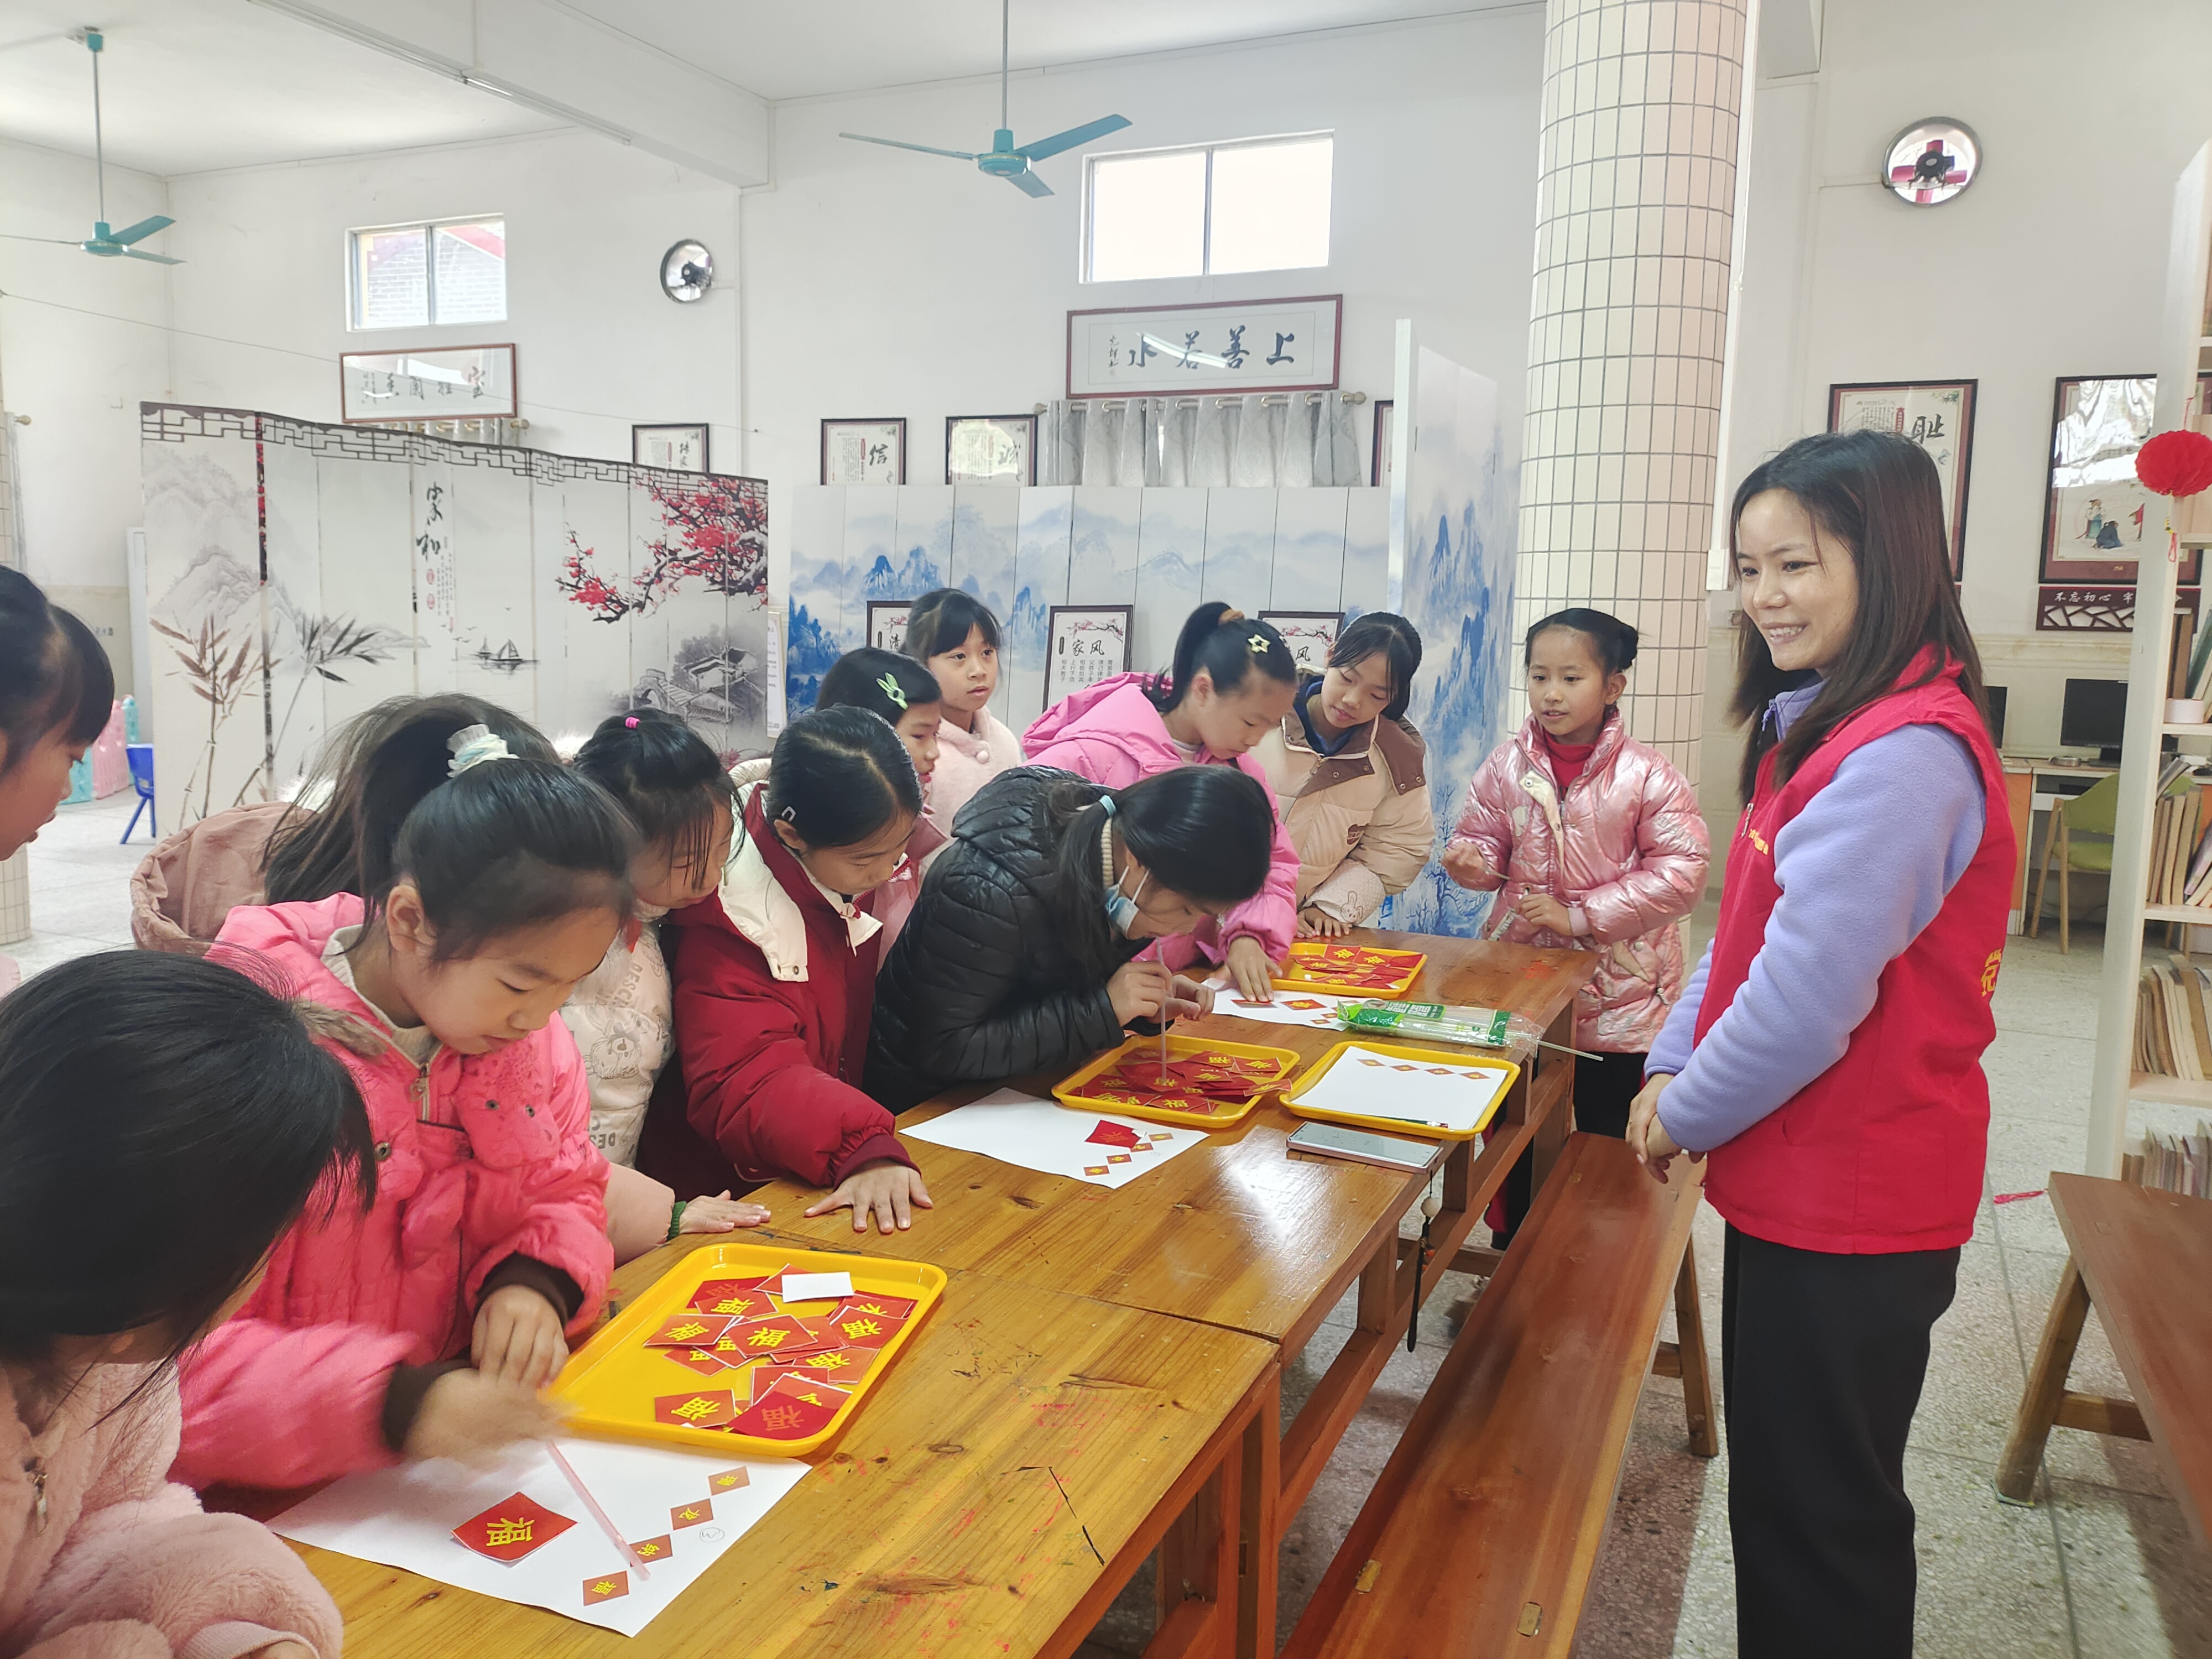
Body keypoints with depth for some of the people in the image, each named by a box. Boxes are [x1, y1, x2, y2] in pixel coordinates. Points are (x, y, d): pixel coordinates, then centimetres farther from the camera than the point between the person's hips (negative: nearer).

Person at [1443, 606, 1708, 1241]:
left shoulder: (1648, 775, -13)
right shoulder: (1506, 766, -4)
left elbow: (1681, 873, -16)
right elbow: (1484, 843, 5)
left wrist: (1581, 915, -20)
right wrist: (1471, 860, -20)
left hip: (1618, 990, -3)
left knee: (1610, 1141, 11)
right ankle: (1511, 1246, 38)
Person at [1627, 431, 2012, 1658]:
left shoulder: (1904, 753, -24)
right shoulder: (1819, 726, 9)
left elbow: (1808, 998, -26)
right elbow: (1748, 933, 14)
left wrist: (1686, 1119, -11)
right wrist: (1673, 1066, 3)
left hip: (1851, 1210, -9)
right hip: (1792, 1180, 9)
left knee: (1819, 1518, 8)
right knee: (1780, 1487, 23)